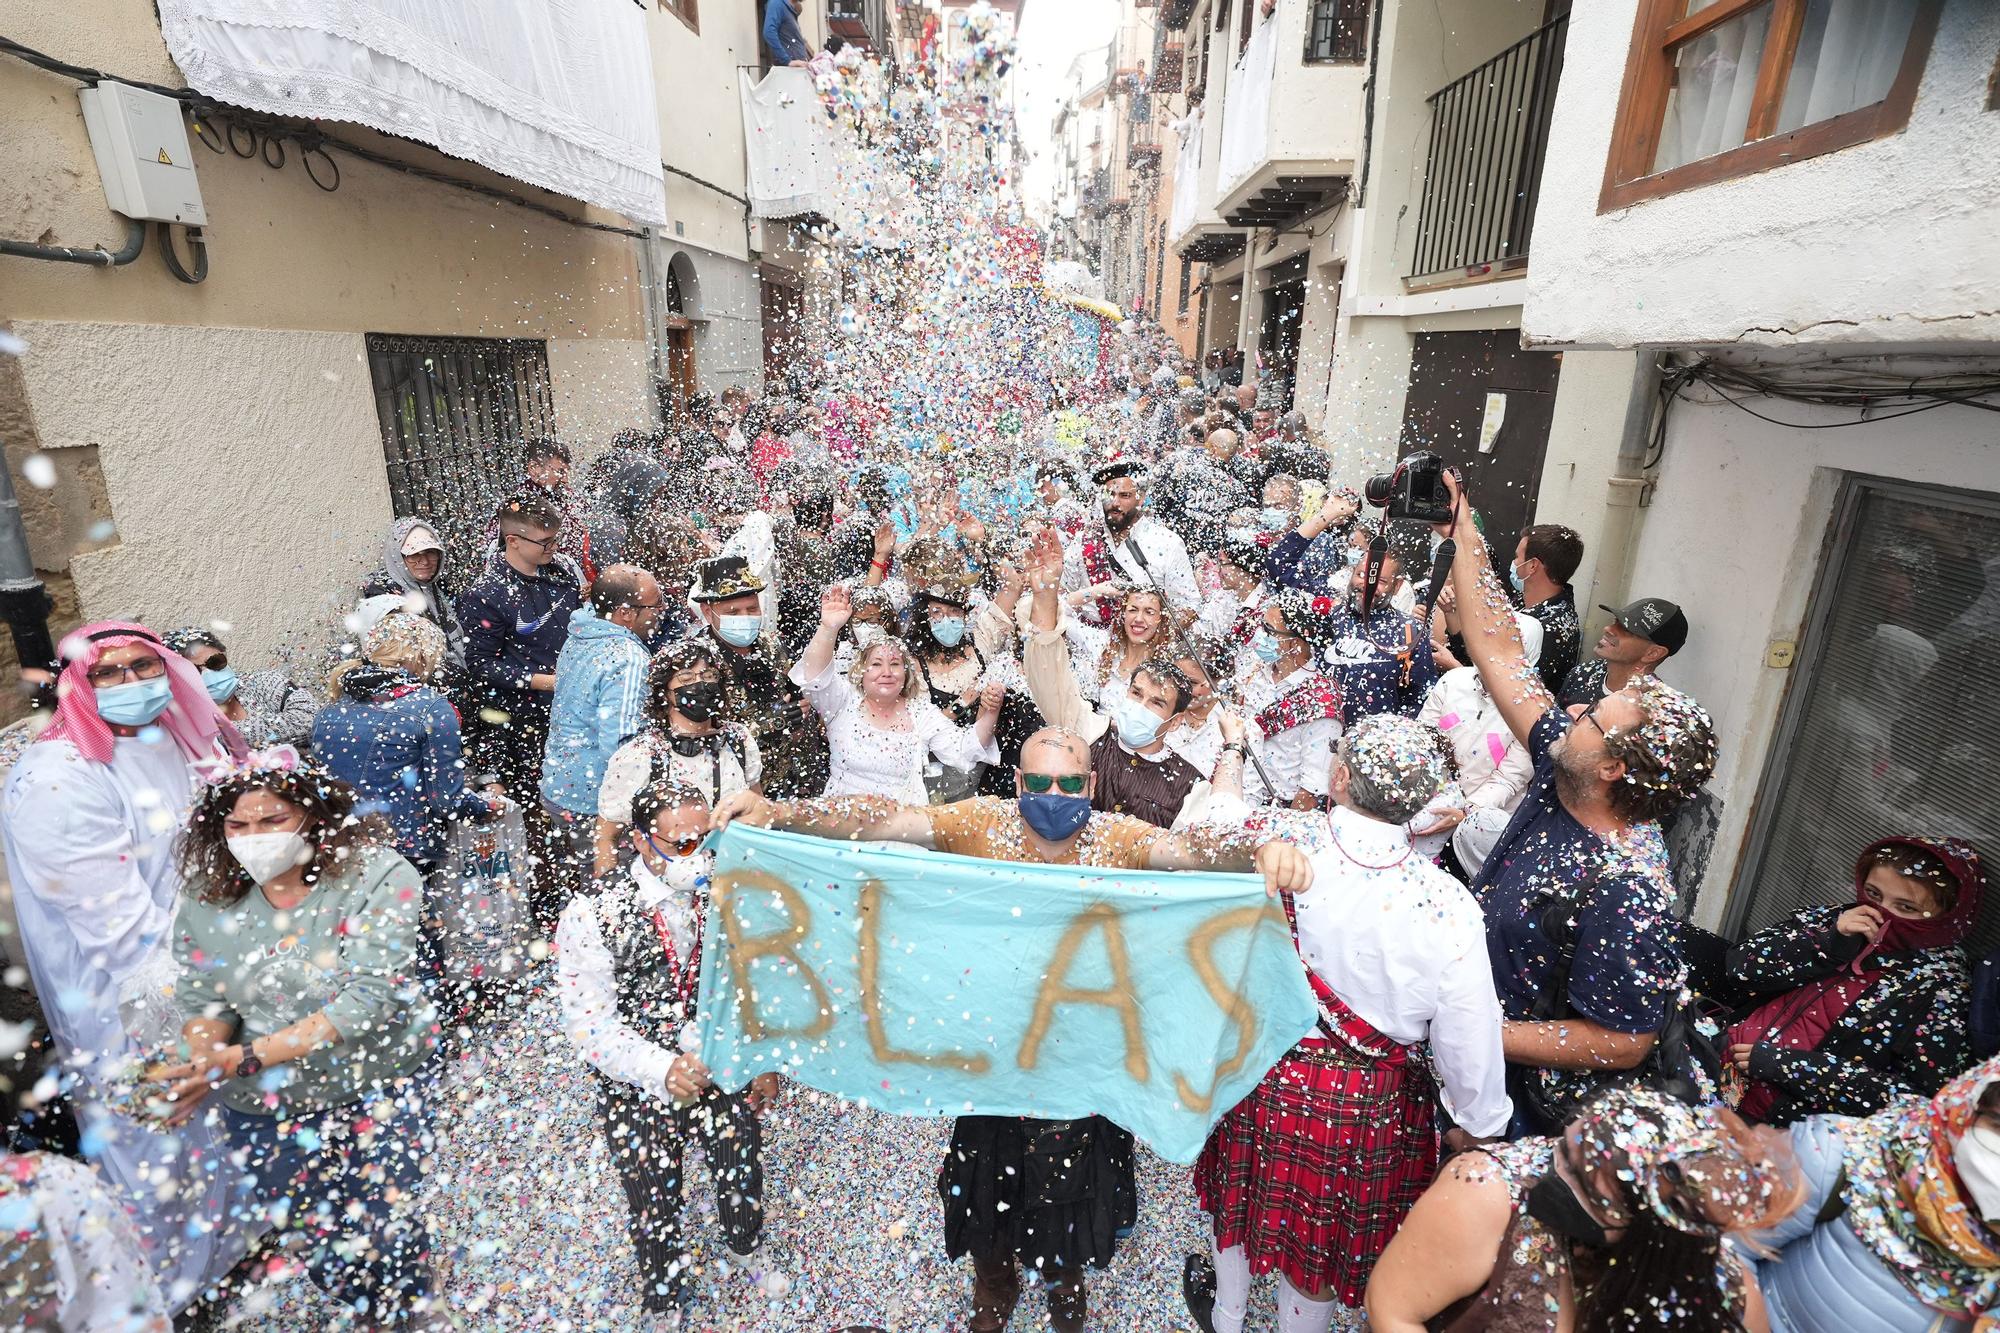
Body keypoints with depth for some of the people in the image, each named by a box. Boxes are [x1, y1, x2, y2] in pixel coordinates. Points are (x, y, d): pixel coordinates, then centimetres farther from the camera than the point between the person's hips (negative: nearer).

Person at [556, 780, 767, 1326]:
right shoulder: (595, 913, -18)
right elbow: (588, 1020, -18)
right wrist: (662, 1069, -27)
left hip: (729, 1077, 3)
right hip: (640, 1089, -2)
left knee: (746, 1198, 14)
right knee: (656, 1210, 16)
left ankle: (748, 1261, 49)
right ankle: (665, 1307, 46)